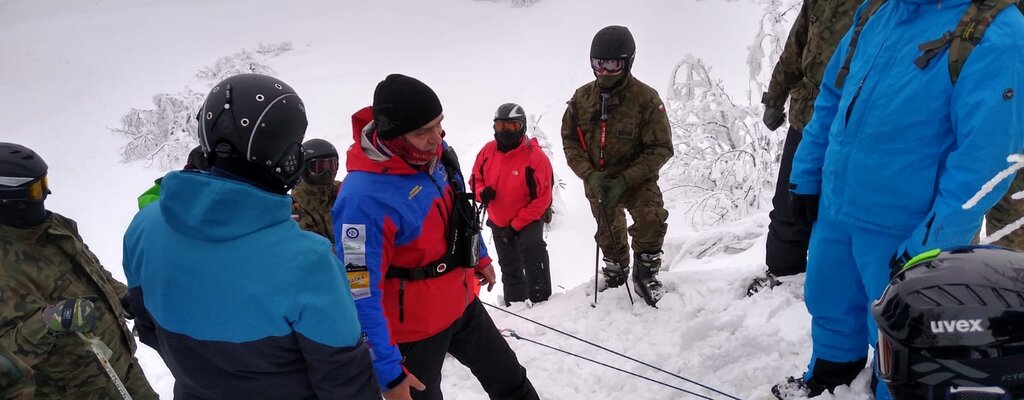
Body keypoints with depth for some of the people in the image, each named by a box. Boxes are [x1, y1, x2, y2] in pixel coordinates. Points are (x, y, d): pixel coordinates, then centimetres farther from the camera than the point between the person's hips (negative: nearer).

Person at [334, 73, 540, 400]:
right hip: (413, 327, -6)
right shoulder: (364, 198, -32)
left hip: (461, 303, 7)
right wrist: (388, 372, -25)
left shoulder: (438, 153, -9)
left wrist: (480, 258, 23)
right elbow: (361, 297, -28)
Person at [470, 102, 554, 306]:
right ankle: (514, 303, 42)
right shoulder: (488, 151, -9)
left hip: (527, 222, -5)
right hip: (498, 223, 5)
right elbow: (475, 179, 6)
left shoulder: (536, 156, -22)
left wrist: (516, 226, -21)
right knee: (509, 269, 21)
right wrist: (482, 192, -19)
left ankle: (540, 301, -22)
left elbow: (542, 199, -20)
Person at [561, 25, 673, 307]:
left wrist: (623, 181, -26)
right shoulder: (582, 98, -7)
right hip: (597, 181, 4)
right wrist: (590, 175, -19)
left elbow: (661, 149, -17)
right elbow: (570, 141, -2)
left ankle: (645, 272, -3)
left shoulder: (645, 98, -17)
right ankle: (616, 273, 47)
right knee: (609, 234, 19)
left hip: (636, 179, -3)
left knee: (651, 220, -28)